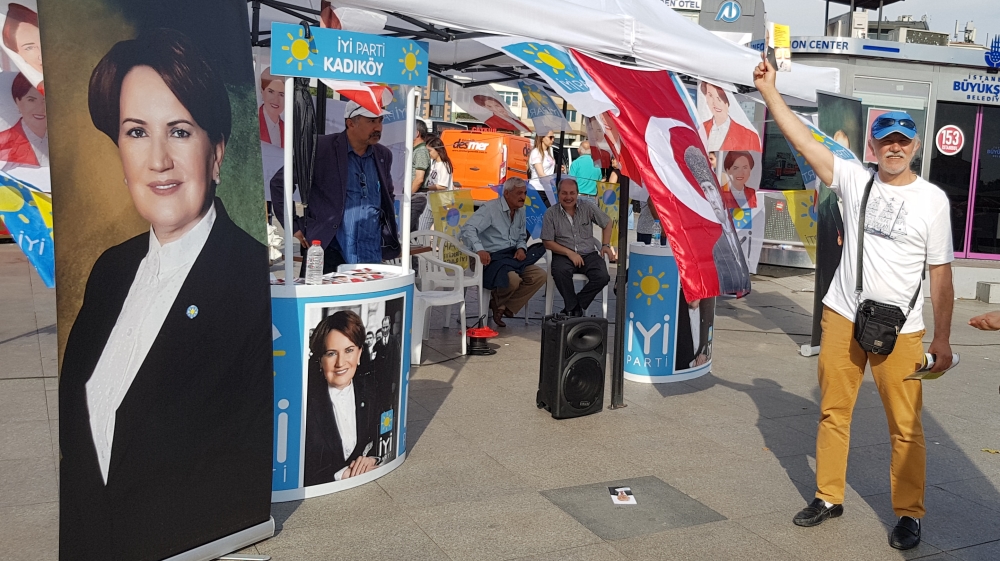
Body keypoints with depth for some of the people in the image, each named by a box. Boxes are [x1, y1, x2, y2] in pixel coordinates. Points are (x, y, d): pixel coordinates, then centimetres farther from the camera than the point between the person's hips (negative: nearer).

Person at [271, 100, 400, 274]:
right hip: (327, 254, -4)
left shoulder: (383, 155, 12)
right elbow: (279, 182, 0)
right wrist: (295, 227, -4)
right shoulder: (321, 148, -4)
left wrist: (389, 232, 16)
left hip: (372, 259, 4)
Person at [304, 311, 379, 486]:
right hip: (318, 491, -3)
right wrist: (342, 475, -18)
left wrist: (371, 458, -7)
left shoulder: (370, 385, -2)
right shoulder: (306, 399, -17)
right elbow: (298, 472, -14)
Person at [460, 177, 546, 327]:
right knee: (513, 279, -35)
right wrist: (479, 249, -38)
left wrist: (521, 248, 1)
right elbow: (468, 229, -21)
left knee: (539, 275, -14)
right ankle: (498, 302, 3)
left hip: (512, 258, 8)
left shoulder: (521, 212, 15)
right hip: (492, 258, -8)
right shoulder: (490, 209, -9)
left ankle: (504, 307, -6)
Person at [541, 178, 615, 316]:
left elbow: (607, 223, 16)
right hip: (563, 255, -2)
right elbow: (548, 242, -1)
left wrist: (606, 245, 4)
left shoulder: (588, 206, 3)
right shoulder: (551, 213, -1)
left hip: (588, 254, 2)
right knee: (560, 272, -36)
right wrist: (569, 253, -13)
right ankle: (575, 308, -14)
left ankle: (572, 309, -10)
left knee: (602, 277, -26)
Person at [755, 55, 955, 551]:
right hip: (842, 318, 2)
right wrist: (768, 91, -10)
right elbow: (801, 139, -3)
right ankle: (829, 497, 26)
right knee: (833, 412, 11)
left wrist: (942, 337, -1)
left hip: (900, 329, -2)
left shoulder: (933, 200, -1)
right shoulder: (854, 180, 3)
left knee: (906, 426, 2)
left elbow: (940, 273, 0)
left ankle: (909, 513, 18)